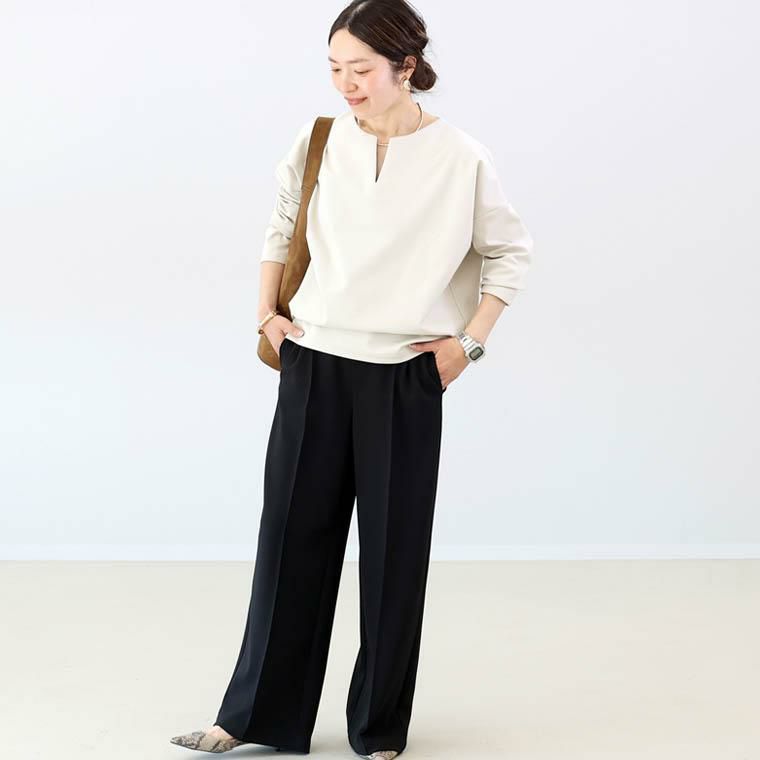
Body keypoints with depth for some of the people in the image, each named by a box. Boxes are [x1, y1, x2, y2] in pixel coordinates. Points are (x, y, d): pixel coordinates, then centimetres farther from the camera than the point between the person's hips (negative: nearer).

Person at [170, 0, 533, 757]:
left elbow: (510, 252, 3)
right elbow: (282, 228, 16)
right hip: (314, 365, 2)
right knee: (291, 538, 6)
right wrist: (268, 312, 9)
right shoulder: (318, 142, 0)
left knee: (394, 550, 4)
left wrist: (469, 341, -2)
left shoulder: (460, 159, -8)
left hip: (404, 376, -2)